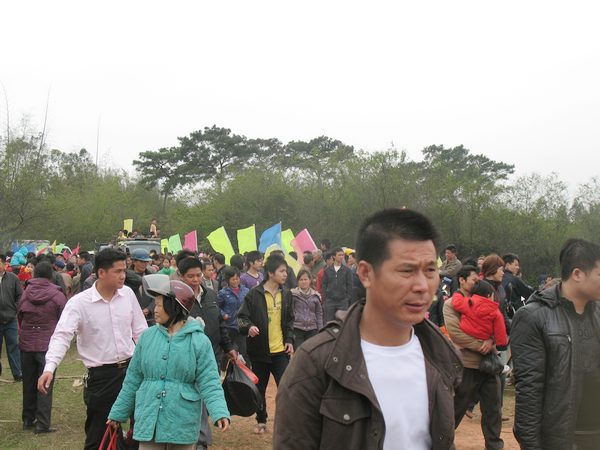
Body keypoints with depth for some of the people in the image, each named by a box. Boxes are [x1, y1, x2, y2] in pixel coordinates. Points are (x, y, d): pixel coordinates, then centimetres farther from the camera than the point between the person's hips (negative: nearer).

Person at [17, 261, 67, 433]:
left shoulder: (26, 293, -1)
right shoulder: (57, 295, -11)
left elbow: (19, 316, 9)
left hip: (26, 343, 4)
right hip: (48, 345, -3)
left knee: (28, 384, 16)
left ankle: (28, 420, 25)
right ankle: (42, 424, -1)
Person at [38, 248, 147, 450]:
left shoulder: (127, 293, 1)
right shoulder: (79, 303, -13)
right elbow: (62, 336, -21)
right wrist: (49, 368, -35)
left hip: (131, 368, 4)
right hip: (101, 376, -4)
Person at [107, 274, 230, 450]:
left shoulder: (199, 341, -8)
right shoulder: (147, 336, 2)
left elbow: (209, 381, -10)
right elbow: (133, 378, 9)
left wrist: (220, 413, -24)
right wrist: (118, 413, 12)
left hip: (182, 423, -2)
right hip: (149, 420, 3)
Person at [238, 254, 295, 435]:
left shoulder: (286, 295, 5)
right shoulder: (254, 294, -9)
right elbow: (242, 317, -5)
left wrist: (289, 340, 4)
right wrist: (248, 327, -25)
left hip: (280, 351, 2)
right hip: (260, 350, -2)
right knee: (260, 389, 12)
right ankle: (261, 421, 30)